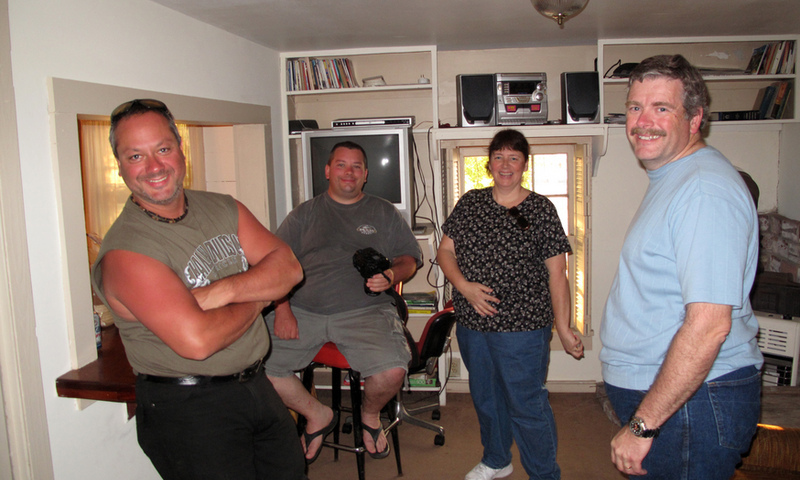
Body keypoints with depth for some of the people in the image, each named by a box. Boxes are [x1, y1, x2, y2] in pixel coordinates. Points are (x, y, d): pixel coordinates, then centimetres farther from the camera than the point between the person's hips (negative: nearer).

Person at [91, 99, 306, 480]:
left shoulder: (222, 209, 4)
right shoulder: (125, 251, -18)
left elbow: (288, 267, -4)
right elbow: (196, 340, -28)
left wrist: (224, 291, -20)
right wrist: (256, 299, -12)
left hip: (256, 387, 7)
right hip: (187, 409, -6)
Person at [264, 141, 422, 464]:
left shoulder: (384, 213, 17)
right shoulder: (305, 214, 17)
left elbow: (411, 258, 14)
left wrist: (392, 276, -10)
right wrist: (282, 311, -7)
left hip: (365, 312, -1)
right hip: (303, 312, 2)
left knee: (393, 370, -28)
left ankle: (370, 415, 11)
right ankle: (317, 415, 9)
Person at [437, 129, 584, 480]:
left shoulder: (541, 210, -4)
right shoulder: (470, 203, 6)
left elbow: (557, 273, -5)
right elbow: (445, 250, 8)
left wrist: (563, 330, -9)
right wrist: (464, 286, -10)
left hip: (522, 327, -4)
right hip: (472, 324, 5)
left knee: (526, 405, 2)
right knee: (485, 398, 20)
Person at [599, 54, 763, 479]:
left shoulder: (706, 189, -21)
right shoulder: (671, 179, 13)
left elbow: (708, 325, -28)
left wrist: (642, 426, -23)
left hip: (693, 401, -10)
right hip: (655, 390, 10)